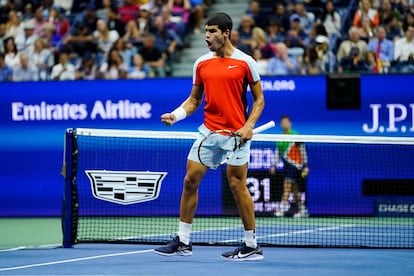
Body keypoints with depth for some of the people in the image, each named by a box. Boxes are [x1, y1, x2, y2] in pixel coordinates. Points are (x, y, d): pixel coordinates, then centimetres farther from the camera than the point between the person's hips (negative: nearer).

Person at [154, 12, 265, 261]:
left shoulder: (245, 62, -4)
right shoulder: (201, 64, 8)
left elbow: (259, 99, 1)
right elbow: (194, 100, 14)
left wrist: (249, 126, -13)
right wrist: (176, 115, -3)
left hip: (236, 134, -5)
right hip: (209, 131, 5)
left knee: (238, 186, -4)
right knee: (190, 180, 2)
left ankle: (252, 246, 6)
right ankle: (183, 242, 11)